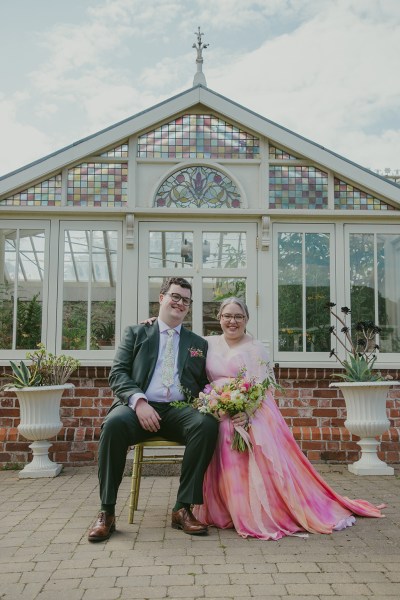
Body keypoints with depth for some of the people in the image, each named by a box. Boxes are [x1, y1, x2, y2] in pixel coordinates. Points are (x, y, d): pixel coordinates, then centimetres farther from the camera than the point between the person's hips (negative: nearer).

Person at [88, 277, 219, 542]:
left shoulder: (199, 343, 22)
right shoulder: (135, 333, 16)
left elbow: (205, 384, 18)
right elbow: (118, 373, 4)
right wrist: (139, 401, -14)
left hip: (180, 410, 2)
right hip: (139, 407, -1)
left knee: (207, 424, -31)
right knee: (114, 422, -34)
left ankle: (183, 509, -20)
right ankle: (107, 512, -20)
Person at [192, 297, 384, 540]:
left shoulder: (256, 349, 3)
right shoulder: (208, 344, 14)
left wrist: (248, 413, -23)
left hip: (253, 415, -3)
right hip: (217, 416, 3)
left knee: (264, 462, -14)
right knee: (225, 468, -5)